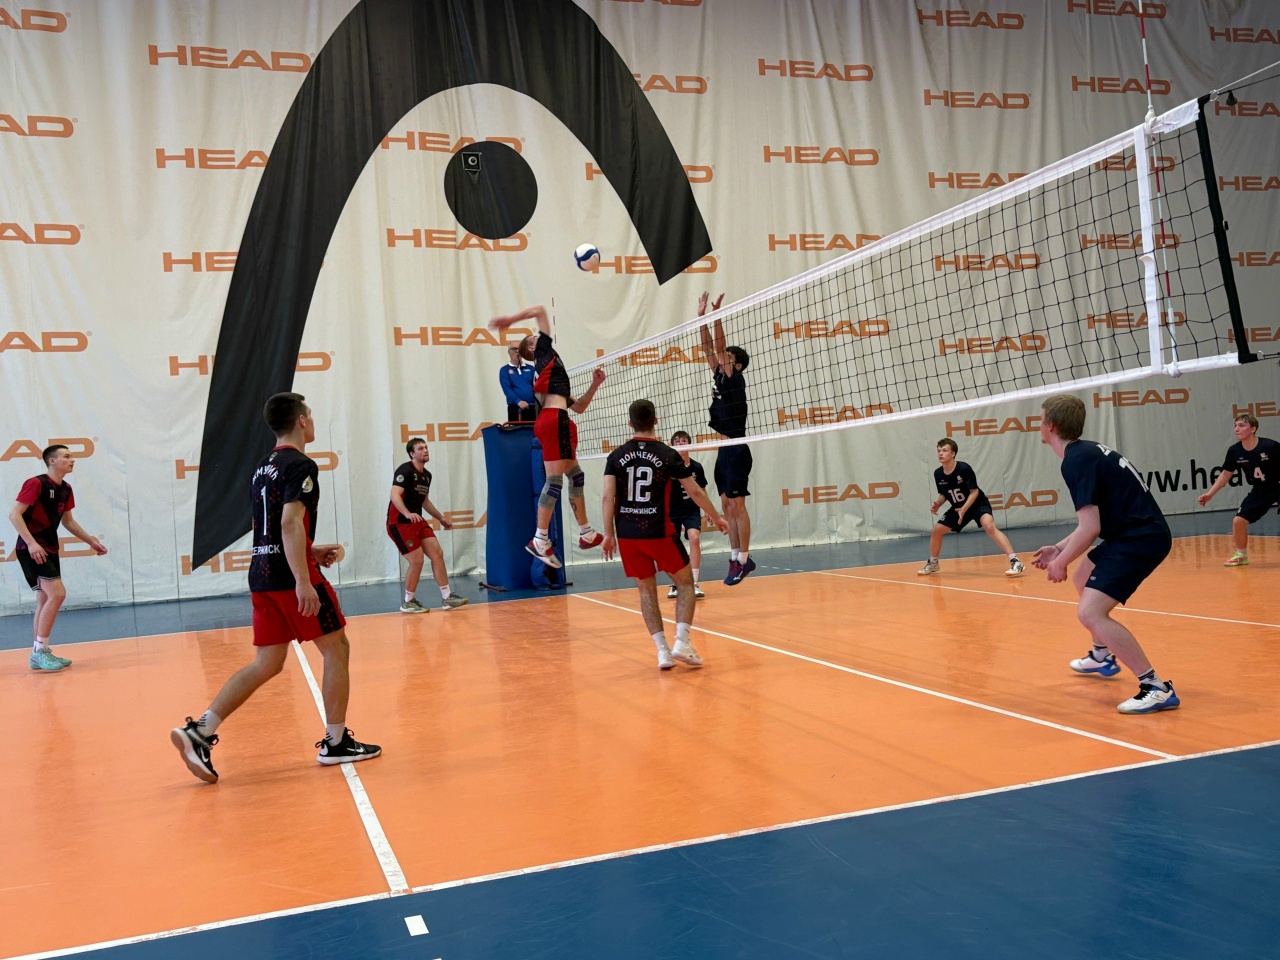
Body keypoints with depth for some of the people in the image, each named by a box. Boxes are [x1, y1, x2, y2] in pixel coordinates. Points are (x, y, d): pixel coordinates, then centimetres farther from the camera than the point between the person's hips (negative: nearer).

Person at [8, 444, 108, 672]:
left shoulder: (65, 489, 10)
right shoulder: (36, 483, -14)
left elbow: (67, 520, 23)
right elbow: (14, 514, -19)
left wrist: (91, 541, 18)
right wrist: (31, 543, -28)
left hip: (50, 550, 9)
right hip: (32, 549, -9)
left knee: (45, 600, 10)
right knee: (57, 593, -18)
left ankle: (38, 654, 18)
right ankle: (40, 650, -12)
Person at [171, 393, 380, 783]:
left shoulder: (263, 467, 18)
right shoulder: (300, 466, -10)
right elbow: (290, 522, -22)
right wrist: (303, 580, -27)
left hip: (262, 575, 8)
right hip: (292, 578, -8)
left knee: (266, 664, 11)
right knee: (336, 649, 5)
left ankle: (199, 731, 1)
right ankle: (336, 742, 11)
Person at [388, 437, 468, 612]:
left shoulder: (427, 475, 12)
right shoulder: (405, 470, -15)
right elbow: (395, 495, -27)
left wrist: (441, 518, 27)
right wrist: (408, 514, -43)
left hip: (418, 521, 9)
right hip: (399, 524, -9)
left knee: (437, 554, 2)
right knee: (417, 561, -10)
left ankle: (447, 597, 8)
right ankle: (408, 603, 7)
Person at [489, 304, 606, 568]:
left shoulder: (551, 371, 30)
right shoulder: (545, 352, 11)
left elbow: (578, 407, 28)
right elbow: (540, 311, 9)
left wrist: (594, 385, 21)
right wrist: (510, 320, 11)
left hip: (558, 422, 10)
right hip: (554, 419, -10)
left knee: (575, 475, 15)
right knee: (555, 478, -13)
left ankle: (586, 533, 22)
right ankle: (540, 540, -16)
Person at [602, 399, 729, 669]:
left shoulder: (616, 457, 3)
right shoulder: (668, 455, -2)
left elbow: (608, 496, -3)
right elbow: (695, 492, 4)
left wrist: (608, 533, 2)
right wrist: (717, 518, 16)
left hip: (627, 535, 3)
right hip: (658, 532, -3)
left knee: (646, 589, 13)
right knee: (685, 582, 13)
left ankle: (662, 650, 6)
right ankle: (682, 642, -1)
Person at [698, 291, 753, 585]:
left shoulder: (735, 379, -7)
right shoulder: (719, 377, 13)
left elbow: (720, 347, -16)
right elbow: (709, 347, 12)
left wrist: (717, 315, -18)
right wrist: (702, 316, 8)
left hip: (736, 450, -9)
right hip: (724, 450, 9)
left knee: (737, 506, -6)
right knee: (727, 507, 8)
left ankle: (744, 559, -2)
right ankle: (735, 558, 12)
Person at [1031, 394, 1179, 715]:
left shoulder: (1076, 460, -17)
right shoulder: (1088, 451, 13)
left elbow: (1090, 527, -22)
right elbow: (1094, 521, 20)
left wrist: (1060, 562, -8)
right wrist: (1059, 549, 16)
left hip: (1142, 539, -11)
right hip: (1132, 533, 11)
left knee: (1090, 612, -20)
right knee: (1083, 580, 32)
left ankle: (1157, 688, -17)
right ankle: (1103, 656, 49)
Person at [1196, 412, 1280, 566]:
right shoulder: (1234, 451, -10)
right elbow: (1226, 474, 4)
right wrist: (1210, 494, 0)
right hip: (1260, 491, 4)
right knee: (1238, 521, -2)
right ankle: (1241, 555, 20)